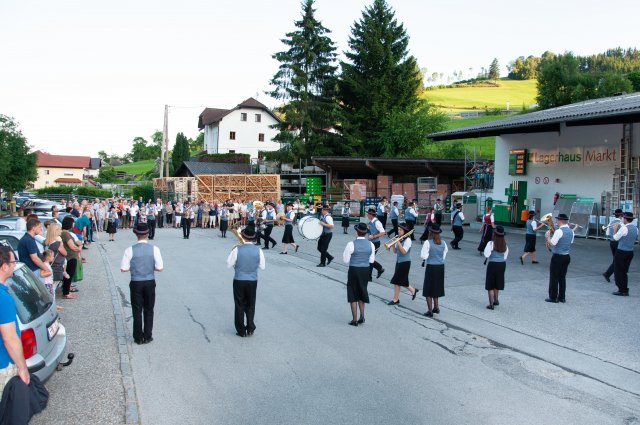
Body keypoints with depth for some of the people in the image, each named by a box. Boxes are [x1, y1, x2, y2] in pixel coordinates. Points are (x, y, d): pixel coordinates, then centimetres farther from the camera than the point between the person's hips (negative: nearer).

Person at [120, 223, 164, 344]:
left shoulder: (130, 250, -10)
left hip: (136, 283, -1)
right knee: (149, 310, 15)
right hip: (150, 283, 1)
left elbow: (123, 269, -8)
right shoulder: (154, 249, -9)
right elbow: (160, 268, -9)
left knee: (137, 311, 12)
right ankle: (147, 336, 21)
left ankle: (138, 338, 20)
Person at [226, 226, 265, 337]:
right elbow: (262, 266, 0)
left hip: (239, 281, -1)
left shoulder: (237, 250, -14)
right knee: (251, 305, 18)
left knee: (239, 305, 12)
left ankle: (241, 331, 19)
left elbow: (229, 264, -5)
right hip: (253, 281, 2)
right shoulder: (258, 250, -9)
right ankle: (250, 329, 21)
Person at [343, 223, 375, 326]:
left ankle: (355, 319, 13)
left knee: (353, 294, 9)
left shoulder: (351, 244, -16)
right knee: (362, 292, 22)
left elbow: (346, 260, -9)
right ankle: (362, 317, 23)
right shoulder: (370, 244, -3)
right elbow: (371, 260, 4)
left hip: (354, 270, -4)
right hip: (365, 271, 4)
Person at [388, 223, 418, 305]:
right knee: (402, 281, 12)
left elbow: (404, 251, -24)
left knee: (396, 281, -4)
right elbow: (395, 251, 8)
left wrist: (398, 242, -23)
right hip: (399, 261, 8)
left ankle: (395, 299, 6)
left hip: (405, 262, -8)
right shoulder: (399, 239, 8)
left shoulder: (407, 240, -14)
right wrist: (393, 245, -11)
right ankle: (413, 290, 32)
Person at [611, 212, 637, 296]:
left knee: (618, 271, 3)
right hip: (630, 252, 7)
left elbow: (616, 238, -12)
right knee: (624, 272, 17)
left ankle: (622, 290, 4)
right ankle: (625, 290, 20)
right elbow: (636, 239, 17)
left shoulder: (624, 228, -19)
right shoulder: (635, 228, 5)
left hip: (621, 252, -7)